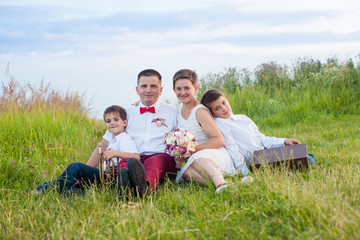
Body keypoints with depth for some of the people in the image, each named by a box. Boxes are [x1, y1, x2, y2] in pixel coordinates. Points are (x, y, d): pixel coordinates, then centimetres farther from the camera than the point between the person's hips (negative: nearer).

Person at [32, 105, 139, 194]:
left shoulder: (124, 139, -6)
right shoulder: (112, 139, 22)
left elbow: (136, 157, -22)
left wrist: (115, 153, -27)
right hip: (104, 175, 10)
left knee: (77, 166, -20)